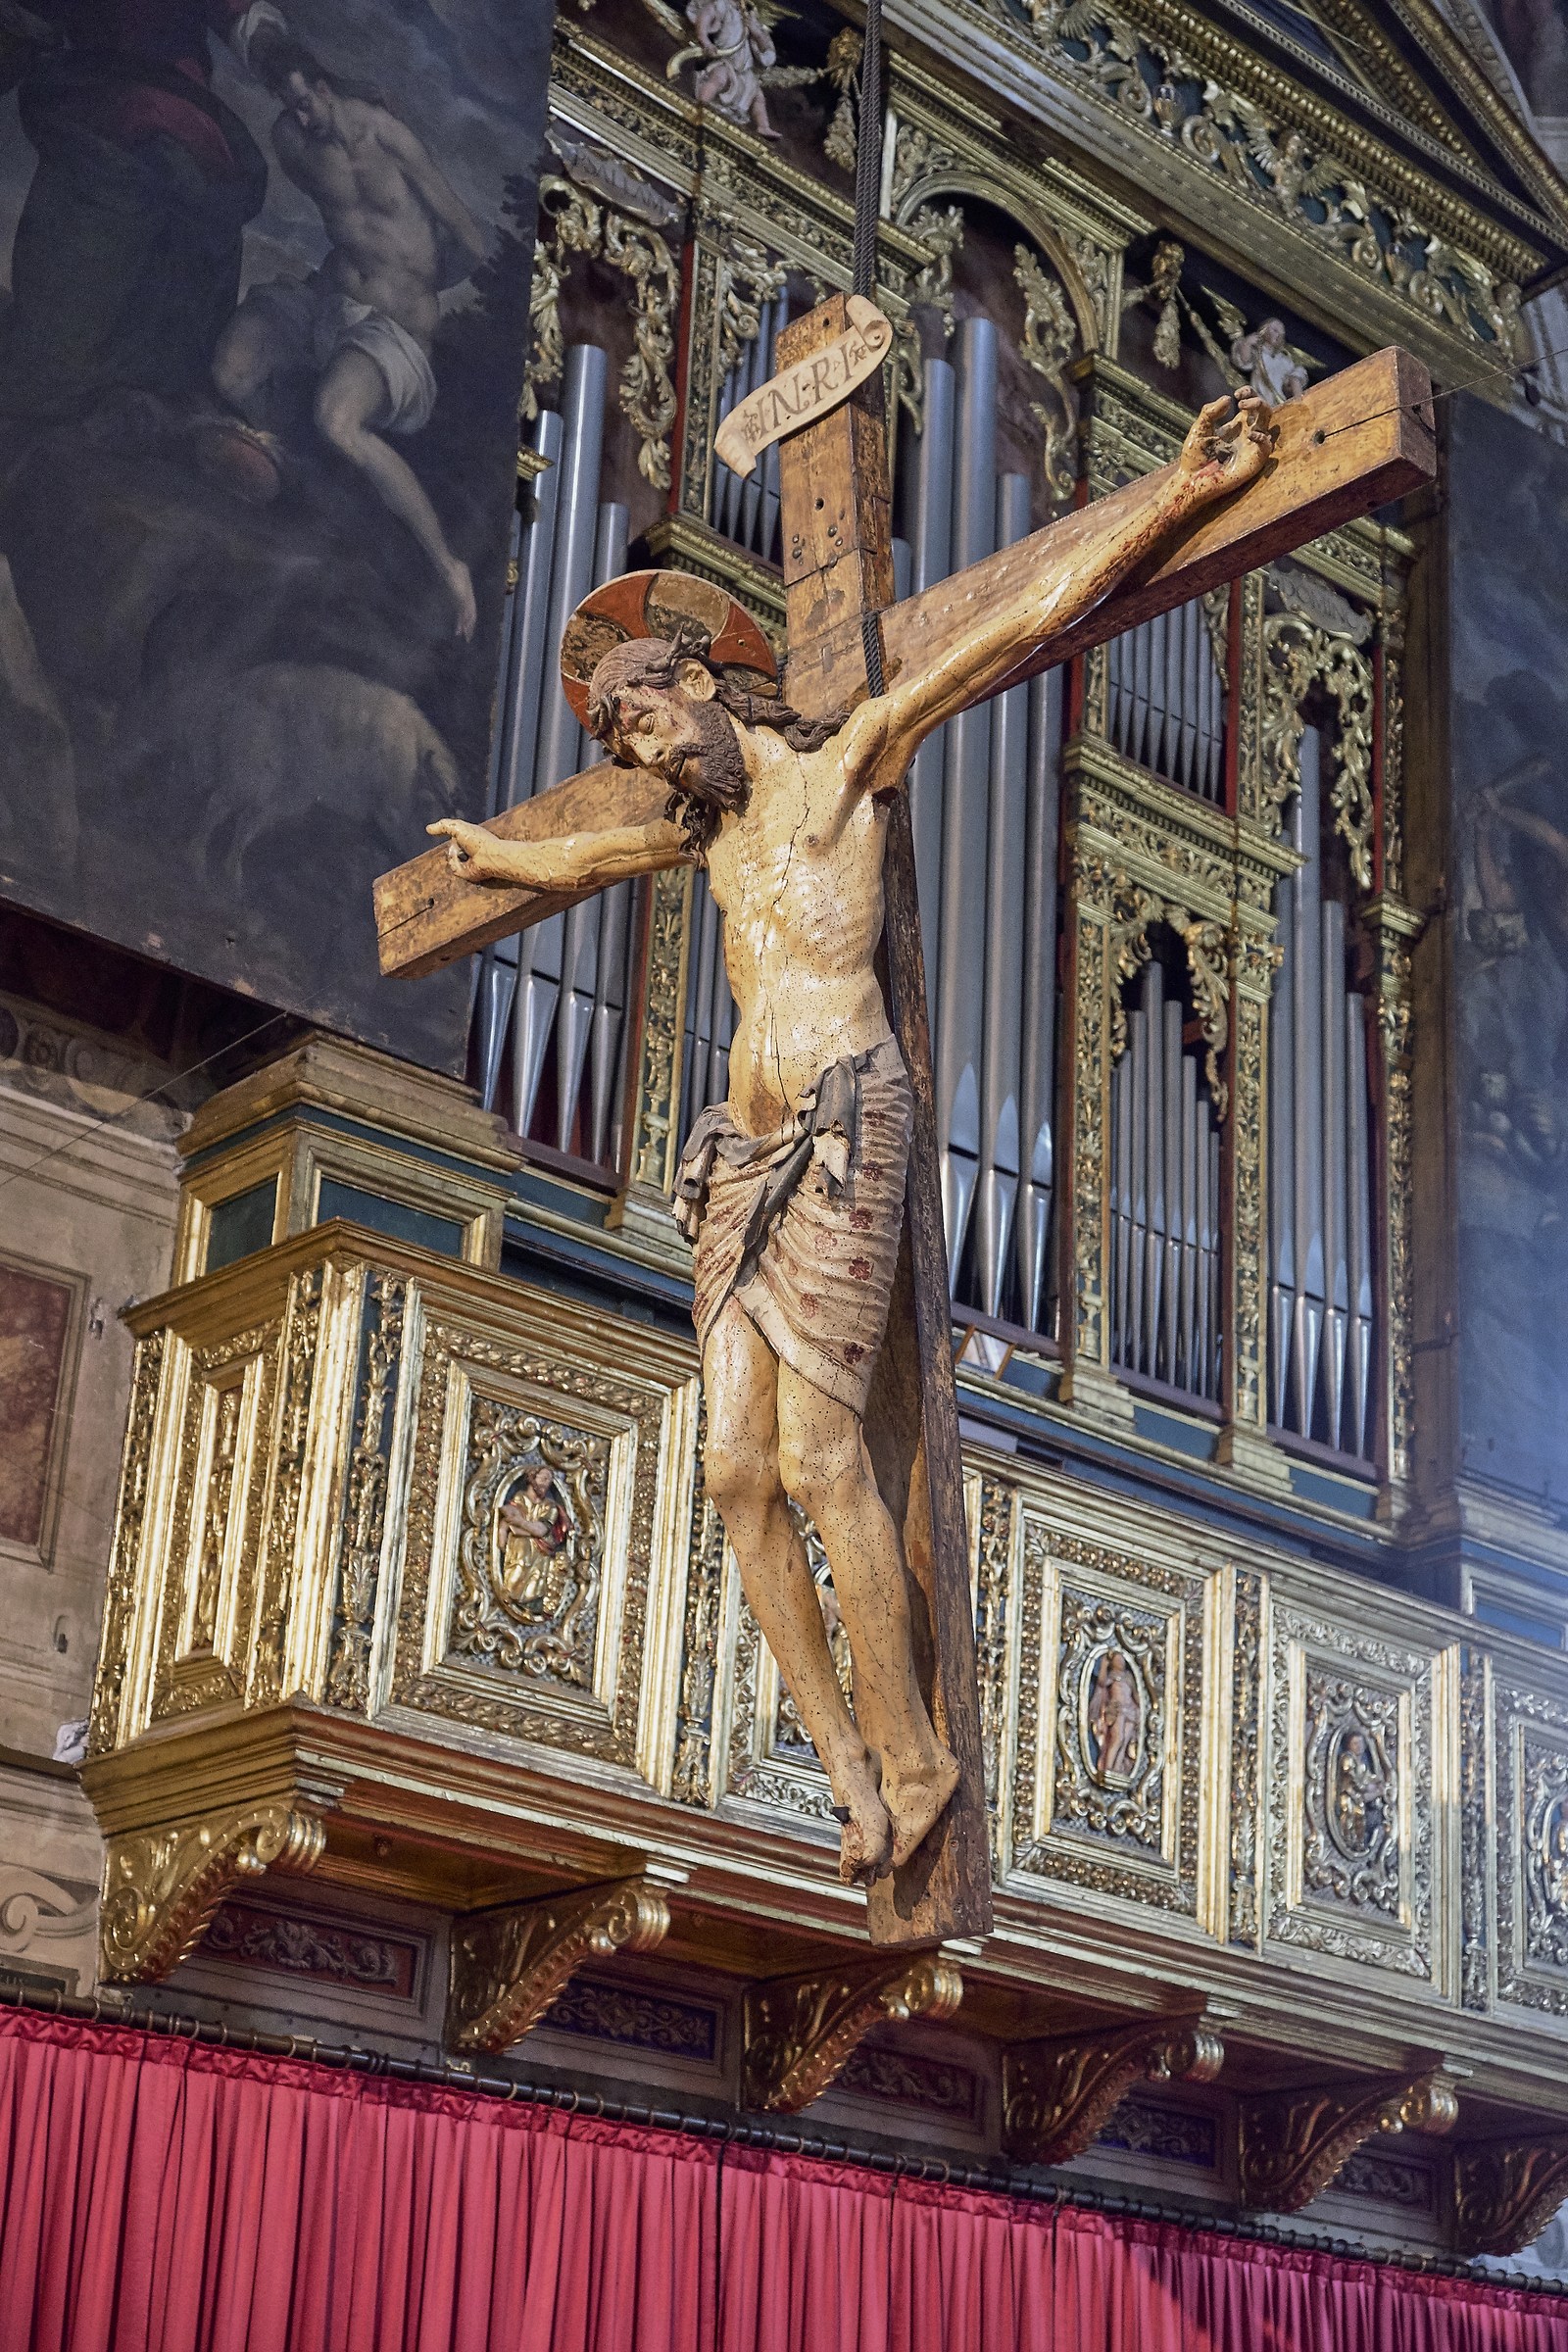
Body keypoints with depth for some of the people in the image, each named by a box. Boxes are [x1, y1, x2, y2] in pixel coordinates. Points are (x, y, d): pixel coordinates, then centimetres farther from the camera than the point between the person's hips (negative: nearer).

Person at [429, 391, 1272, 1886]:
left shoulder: (849, 757, 7)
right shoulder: (708, 828, 26)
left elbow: (1019, 622, 1)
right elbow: (590, 856, 48)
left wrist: (1176, 498, -4)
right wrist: (499, 855, 65)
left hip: (842, 1126, -7)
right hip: (743, 1150, 7)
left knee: (818, 1458, -16)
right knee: (737, 1474, -3)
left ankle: (912, 1757, -7)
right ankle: (849, 1770, 0)